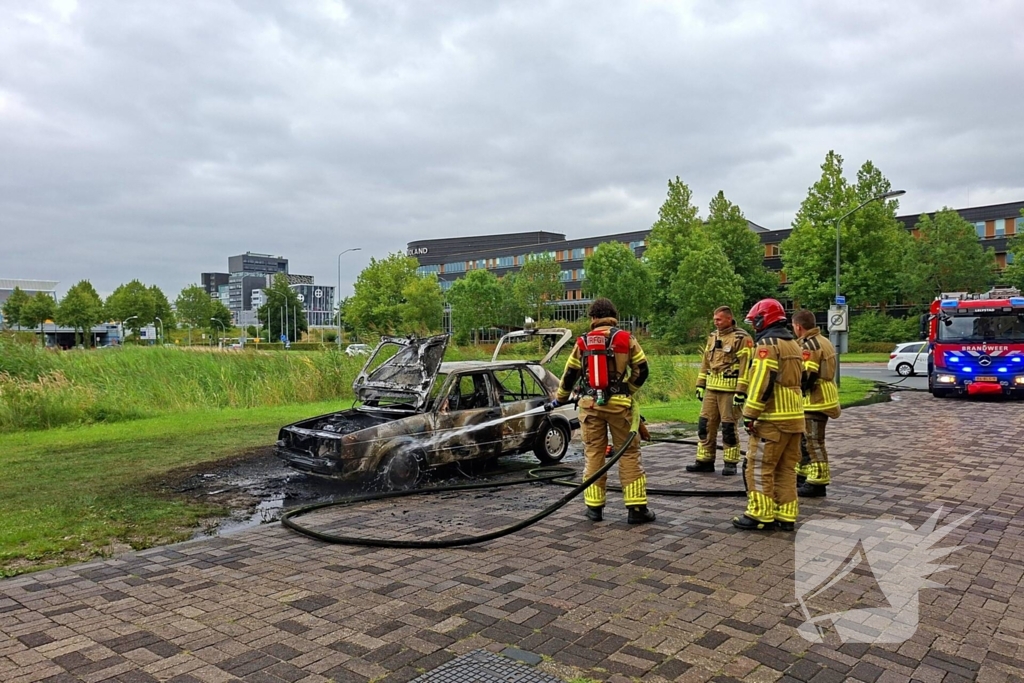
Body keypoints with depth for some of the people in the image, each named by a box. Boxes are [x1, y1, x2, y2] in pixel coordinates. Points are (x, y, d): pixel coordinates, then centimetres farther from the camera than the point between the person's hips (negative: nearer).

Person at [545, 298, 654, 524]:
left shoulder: (583, 342, 5)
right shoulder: (625, 338, -1)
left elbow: (570, 375, 10)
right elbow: (641, 370, 1)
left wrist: (559, 400, 23)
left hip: (590, 405, 2)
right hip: (618, 404, -2)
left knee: (593, 454, 9)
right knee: (629, 454, 4)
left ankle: (594, 507, 13)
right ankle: (636, 508, 4)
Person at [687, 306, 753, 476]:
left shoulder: (742, 338, -9)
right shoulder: (713, 337, 14)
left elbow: (746, 365, -13)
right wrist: (700, 385, 15)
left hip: (730, 390, -7)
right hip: (711, 389, 7)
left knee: (729, 428, -1)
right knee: (705, 425, 7)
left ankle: (730, 463, 11)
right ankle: (705, 461, 16)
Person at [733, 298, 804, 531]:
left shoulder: (767, 344, -12)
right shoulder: (793, 344, 17)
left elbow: (761, 382, -20)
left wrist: (750, 414, -16)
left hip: (773, 419, -9)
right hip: (795, 416, 9)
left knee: (758, 468, -2)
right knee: (786, 469, 12)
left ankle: (760, 516, 2)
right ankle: (786, 516, 16)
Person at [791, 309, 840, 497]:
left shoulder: (809, 346, -18)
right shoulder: (823, 341, 15)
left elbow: (806, 377, -24)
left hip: (815, 401, -11)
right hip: (823, 398, 11)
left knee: (814, 442, -4)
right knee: (804, 438, 20)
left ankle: (818, 483, 2)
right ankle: (802, 474, 31)